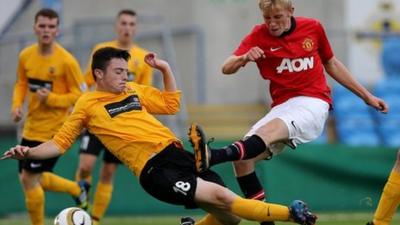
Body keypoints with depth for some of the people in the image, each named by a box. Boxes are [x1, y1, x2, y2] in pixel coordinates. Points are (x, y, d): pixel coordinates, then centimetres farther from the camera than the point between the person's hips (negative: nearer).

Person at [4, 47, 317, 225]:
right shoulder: (88, 105, 4)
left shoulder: (133, 90, 20)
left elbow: (171, 104, 30)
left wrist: (165, 69, 19)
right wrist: (28, 152, -9)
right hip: (155, 170, -7)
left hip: (177, 153, 7)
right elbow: (60, 143, 6)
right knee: (222, 197, -23)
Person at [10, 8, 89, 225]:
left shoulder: (66, 61, -16)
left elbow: (81, 95, -12)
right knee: (30, 178, 15)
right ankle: (78, 189, 36)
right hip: (31, 128, 7)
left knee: (29, 179, -8)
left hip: (53, 130, -7)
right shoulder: (25, 56, 1)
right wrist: (17, 105, -3)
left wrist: (51, 99, -24)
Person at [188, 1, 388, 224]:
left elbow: (332, 64, 21)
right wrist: (244, 58, -33)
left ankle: (212, 157, -57)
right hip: (282, 107, 4)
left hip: (313, 103, -3)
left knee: (272, 129, -34)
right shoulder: (259, 35, 2)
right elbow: (226, 68, -9)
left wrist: (366, 96, 24)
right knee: (242, 159, -16)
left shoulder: (313, 28, 5)